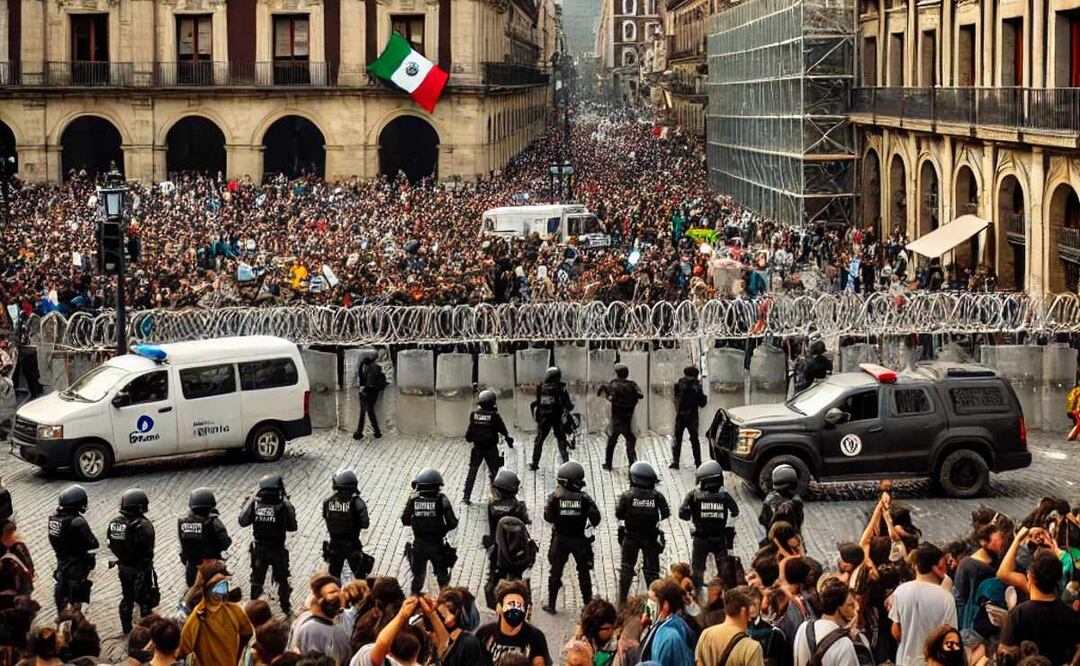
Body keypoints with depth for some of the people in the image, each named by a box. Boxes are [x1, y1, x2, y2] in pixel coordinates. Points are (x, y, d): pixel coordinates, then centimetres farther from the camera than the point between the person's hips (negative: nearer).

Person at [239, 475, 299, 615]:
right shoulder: (283, 506, -17)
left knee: (257, 580, 16)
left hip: (259, 550, 1)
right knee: (282, 579, 18)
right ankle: (286, 607, 30)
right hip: (278, 550, -1)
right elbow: (292, 527, -8)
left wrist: (250, 500, -1)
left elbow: (243, 521, -6)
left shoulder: (254, 504, -13)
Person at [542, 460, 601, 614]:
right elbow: (595, 517, -13)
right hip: (580, 538, 0)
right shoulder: (584, 498, -17)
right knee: (584, 572, 16)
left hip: (560, 539, 0)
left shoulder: (555, 496, -15)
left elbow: (548, 517, -9)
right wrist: (592, 524, 9)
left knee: (555, 571, 13)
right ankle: (588, 603, 22)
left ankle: (551, 604, 17)